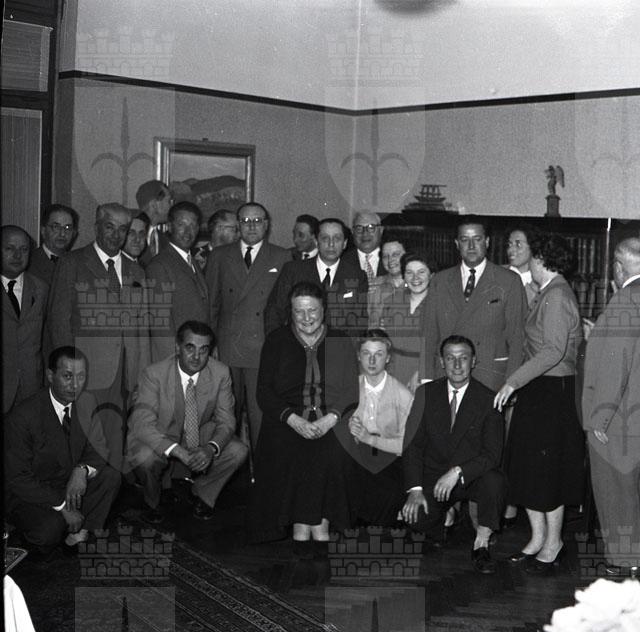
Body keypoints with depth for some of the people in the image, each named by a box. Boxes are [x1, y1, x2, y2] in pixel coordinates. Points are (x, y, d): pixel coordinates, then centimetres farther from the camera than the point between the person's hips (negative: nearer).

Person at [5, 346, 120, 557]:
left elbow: (98, 448, 2)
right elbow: (17, 479, -22)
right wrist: (61, 506, -26)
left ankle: (78, 536, -10)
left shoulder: (86, 403, -7)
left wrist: (83, 470, -22)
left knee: (110, 477, -18)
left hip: (71, 485, 6)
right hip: (29, 496, -5)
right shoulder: (22, 417, -25)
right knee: (50, 528, -33)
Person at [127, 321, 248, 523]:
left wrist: (211, 448, -33)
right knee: (145, 457, -34)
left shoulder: (220, 373, -15)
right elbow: (143, 425, -28)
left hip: (202, 439, 3)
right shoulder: (154, 374, -23)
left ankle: (203, 495, 8)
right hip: (161, 440, -3)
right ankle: (152, 502, 2)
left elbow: (226, 421, -10)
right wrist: (179, 452, -42)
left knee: (238, 451, -21)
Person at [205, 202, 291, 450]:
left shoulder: (282, 258, 8)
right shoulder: (219, 256, 12)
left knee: (261, 414, -3)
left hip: (264, 349, -2)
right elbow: (210, 303, 12)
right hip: (226, 349, 2)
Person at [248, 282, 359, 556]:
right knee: (289, 451, -31)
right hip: (286, 420, 0)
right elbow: (264, 392, 3)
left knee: (331, 450, -31)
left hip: (331, 423, 0)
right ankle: (318, 527, -23)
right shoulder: (276, 341, 10)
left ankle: (304, 527, -24)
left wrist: (330, 419, -15)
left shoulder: (339, 343, 11)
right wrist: (294, 420, -14)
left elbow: (351, 392, 5)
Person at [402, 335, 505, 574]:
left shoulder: (488, 399, -7)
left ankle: (481, 545, -12)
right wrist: (415, 489, -14)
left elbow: (492, 454, -12)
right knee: (414, 516, -24)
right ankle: (446, 516, 12)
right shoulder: (426, 393, 1)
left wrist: (458, 472, -28)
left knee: (494, 481, -34)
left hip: (472, 476, -1)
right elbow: (413, 444, -1)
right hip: (434, 476, 1)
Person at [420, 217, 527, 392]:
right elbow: (430, 335, 11)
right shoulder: (440, 281, 13)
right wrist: (427, 379, 2)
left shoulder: (509, 282, 5)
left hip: (491, 378, -2)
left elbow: (516, 338, 1)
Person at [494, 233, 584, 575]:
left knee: (547, 469, 2)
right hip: (536, 391, 9)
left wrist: (513, 382, -24)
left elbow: (553, 351, -24)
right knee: (526, 467, 13)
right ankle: (538, 537, 23)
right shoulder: (549, 293, 13)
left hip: (551, 390, -9)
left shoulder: (556, 295, -16)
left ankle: (553, 541, 16)